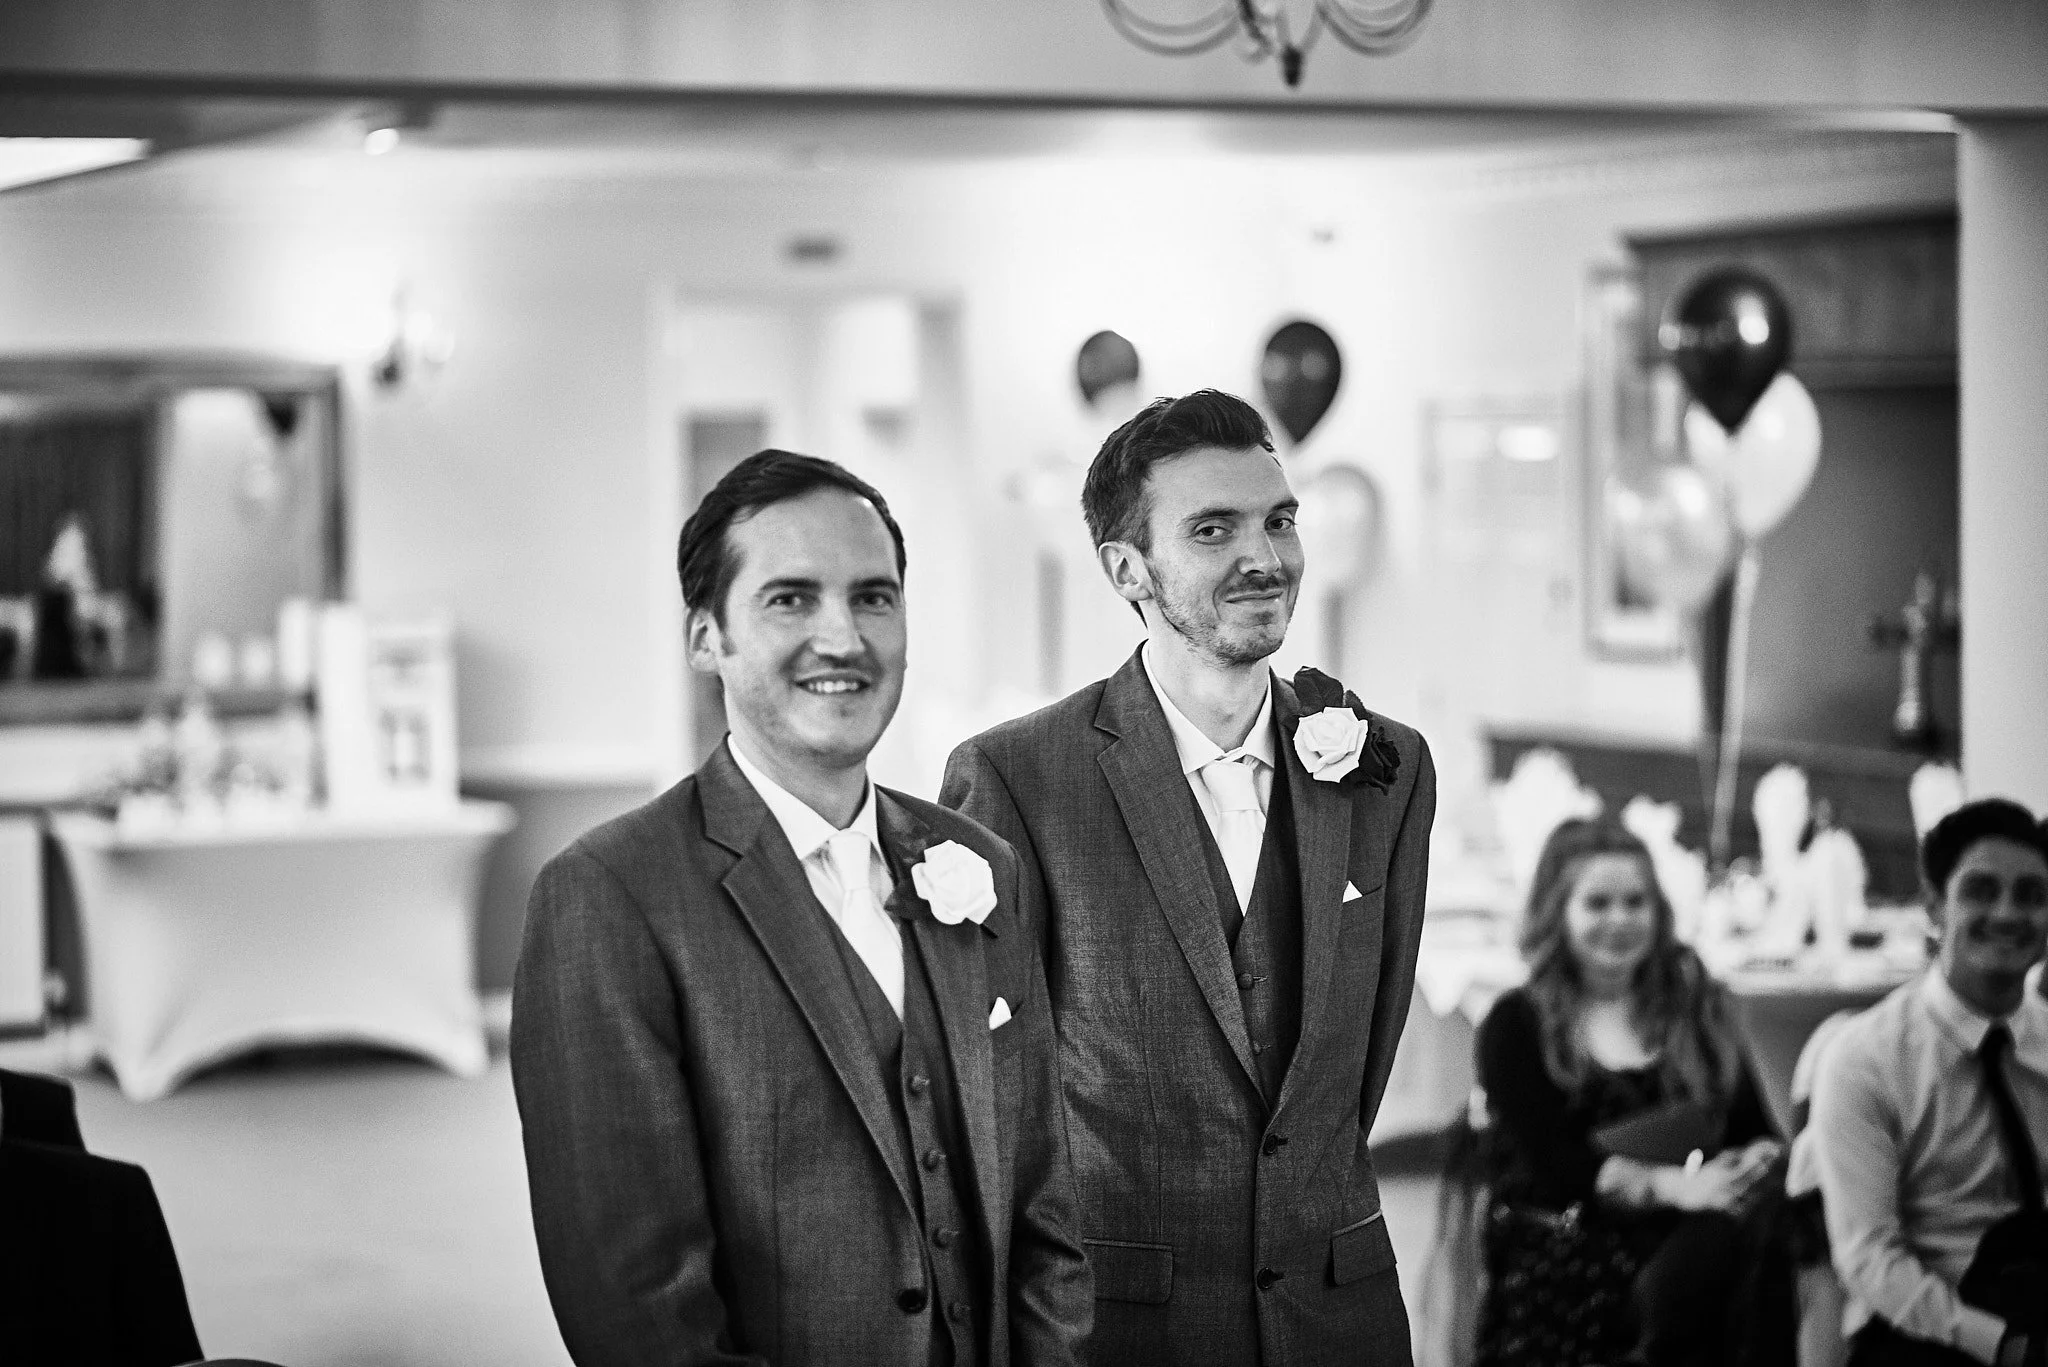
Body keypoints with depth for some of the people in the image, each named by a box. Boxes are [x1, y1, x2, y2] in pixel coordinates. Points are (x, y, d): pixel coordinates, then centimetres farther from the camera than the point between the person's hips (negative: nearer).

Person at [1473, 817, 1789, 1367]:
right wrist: (1675, 1186, -19)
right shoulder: (1517, 1026, 8)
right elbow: (1555, 1161, -4)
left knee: (1762, 1227, -32)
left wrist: (1759, 1163, -10)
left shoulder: (1697, 1007, 21)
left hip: (1687, 1240, 4)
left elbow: (1757, 1130, 15)